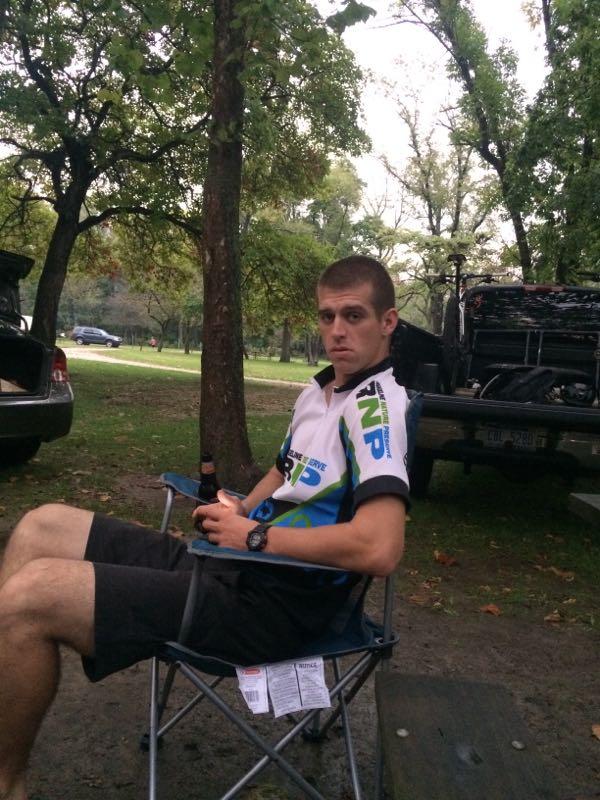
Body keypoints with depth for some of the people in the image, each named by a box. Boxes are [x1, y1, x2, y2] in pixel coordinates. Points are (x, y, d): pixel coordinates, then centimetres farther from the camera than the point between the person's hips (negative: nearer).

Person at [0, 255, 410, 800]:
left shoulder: (378, 403, -15)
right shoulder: (317, 391, 14)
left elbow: (379, 549, -29)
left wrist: (255, 535, -17)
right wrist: (238, 512, 10)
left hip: (270, 606, -10)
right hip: (233, 565, 10)